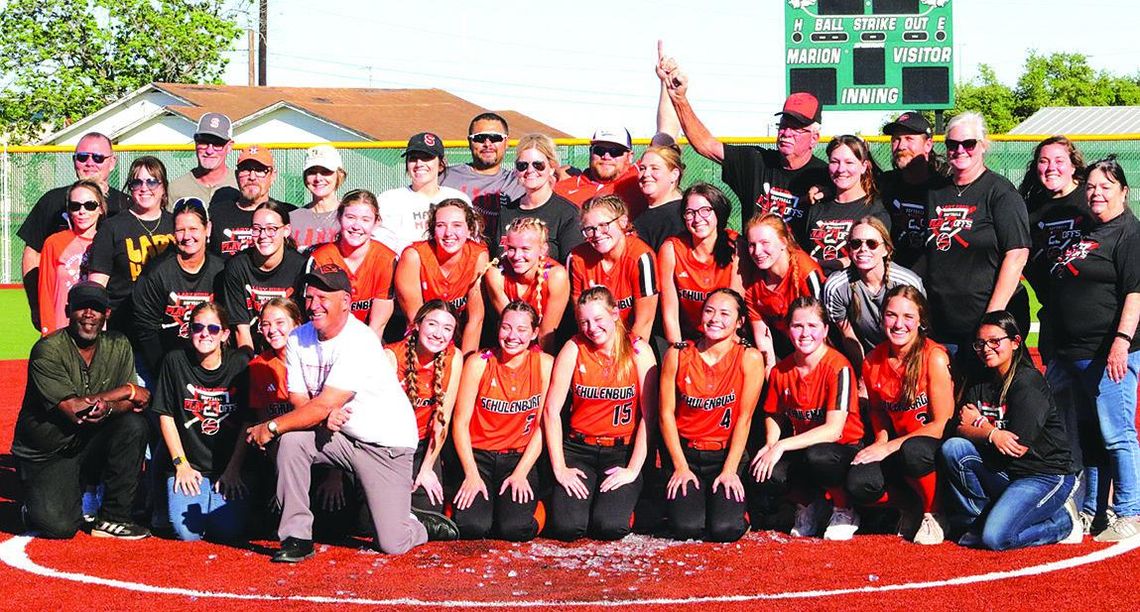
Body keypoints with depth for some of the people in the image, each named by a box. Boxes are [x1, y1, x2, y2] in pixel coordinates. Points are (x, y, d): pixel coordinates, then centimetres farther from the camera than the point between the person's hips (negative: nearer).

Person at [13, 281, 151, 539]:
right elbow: (72, 409, -25)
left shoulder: (118, 346, 1)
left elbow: (131, 404, -6)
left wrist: (108, 408, -30)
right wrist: (126, 391, -17)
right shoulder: (47, 350, -16)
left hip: (90, 445, 5)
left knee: (134, 425, -24)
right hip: (45, 455, -5)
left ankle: (112, 518, -12)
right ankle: (39, 504, 14)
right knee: (60, 527, -26)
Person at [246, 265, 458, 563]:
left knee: (392, 544, -12)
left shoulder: (360, 342, -23)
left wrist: (271, 427, -22)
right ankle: (297, 536, -14)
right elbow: (298, 399, -4)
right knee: (291, 439, -25)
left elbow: (325, 404, -27)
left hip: (387, 444, -6)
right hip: (337, 435, 6)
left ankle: (428, 525, 24)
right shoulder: (298, 339, -1)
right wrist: (323, 416, -26)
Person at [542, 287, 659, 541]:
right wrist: (559, 468, -10)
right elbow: (551, 410, -4)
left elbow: (649, 415, -7)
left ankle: (621, 499, 13)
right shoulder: (574, 349, -2)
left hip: (623, 450, -1)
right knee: (566, 527, -20)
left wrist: (633, 469, -13)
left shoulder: (638, 350, -4)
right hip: (578, 449, 1)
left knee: (610, 526, -23)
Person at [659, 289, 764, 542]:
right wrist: (681, 466, -7)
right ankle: (681, 501, 16)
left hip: (726, 455, -1)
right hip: (685, 452, 1)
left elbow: (744, 418, -7)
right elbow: (666, 413, -1)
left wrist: (729, 470, -11)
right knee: (687, 527, -20)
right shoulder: (678, 355, -3)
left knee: (724, 529, -22)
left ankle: (736, 508, 14)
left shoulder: (749, 358, -6)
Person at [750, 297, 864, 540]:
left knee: (816, 457, -40)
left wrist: (781, 446, -27)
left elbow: (833, 429, -24)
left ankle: (845, 511, -7)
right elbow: (774, 415, 15)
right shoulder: (781, 370, 0)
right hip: (802, 450, 4)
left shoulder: (838, 367, -17)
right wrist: (770, 445, -7)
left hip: (845, 450, -4)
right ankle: (808, 504, 9)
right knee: (765, 478, -27)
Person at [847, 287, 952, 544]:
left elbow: (942, 424, -14)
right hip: (897, 447, 4)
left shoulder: (934, 357, -15)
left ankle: (934, 513, -9)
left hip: (935, 447, -4)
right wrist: (880, 440, -4)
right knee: (859, 483, -26)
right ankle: (908, 509, 7)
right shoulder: (872, 363, 0)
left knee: (913, 450, -39)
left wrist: (889, 447, -17)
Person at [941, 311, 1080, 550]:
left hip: (1045, 475, -6)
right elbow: (960, 428, -3)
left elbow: (1020, 447, -20)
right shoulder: (979, 381, 8)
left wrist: (979, 423, -6)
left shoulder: (1029, 382, -15)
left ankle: (1063, 521, 2)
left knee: (996, 537, -25)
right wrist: (991, 434, -24)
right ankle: (977, 520, -1)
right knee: (952, 448, -17)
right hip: (1003, 472, 6)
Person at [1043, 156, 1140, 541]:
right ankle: (1093, 511, 25)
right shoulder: (1085, 231, 19)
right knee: (1088, 437, 15)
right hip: (1075, 352, 9)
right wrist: (1056, 344, 24)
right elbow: (1059, 290, 26)